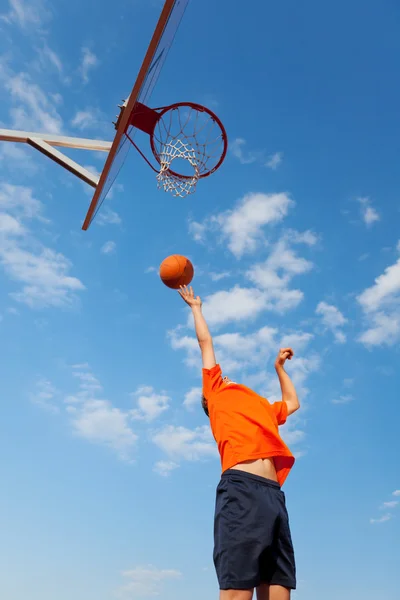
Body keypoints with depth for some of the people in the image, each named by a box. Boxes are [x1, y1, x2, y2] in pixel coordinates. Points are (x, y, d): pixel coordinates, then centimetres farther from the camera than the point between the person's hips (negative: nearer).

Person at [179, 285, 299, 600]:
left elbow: (292, 403, 52)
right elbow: (206, 342, 31)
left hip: (275, 494, 6)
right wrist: (196, 307, 43)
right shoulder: (217, 392, 20)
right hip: (242, 489, -6)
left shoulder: (261, 408, 34)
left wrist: (279, 366, 56)